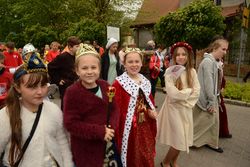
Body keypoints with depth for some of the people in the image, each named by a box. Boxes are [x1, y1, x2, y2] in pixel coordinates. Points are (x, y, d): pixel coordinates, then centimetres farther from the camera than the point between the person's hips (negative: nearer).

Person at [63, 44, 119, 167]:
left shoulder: (105, 86, -2)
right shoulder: (72, 92, -17)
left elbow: (114, 109, 4)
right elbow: (70, 124, -18)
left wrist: (111, 127, -15)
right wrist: (100, 132, -22)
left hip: (106, 143, 5)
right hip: (84, 147, -5)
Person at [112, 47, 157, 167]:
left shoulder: (145, 82, 5)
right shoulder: (119, 83, -15)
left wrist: (152, 111, -4)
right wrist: (116, 131, -22)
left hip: (145, 127, 6)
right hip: (128, 128, -5)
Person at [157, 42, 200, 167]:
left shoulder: (192, 71, -1)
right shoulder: (170, 71, -14)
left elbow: (196, 92, -3)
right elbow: (172, 93, -21)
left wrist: (182, 94, -15)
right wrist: (188, 91, -11)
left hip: (186, 109, 5)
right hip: (174, 108, -4)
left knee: (183, 138, 15)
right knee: (179, 139, 0)